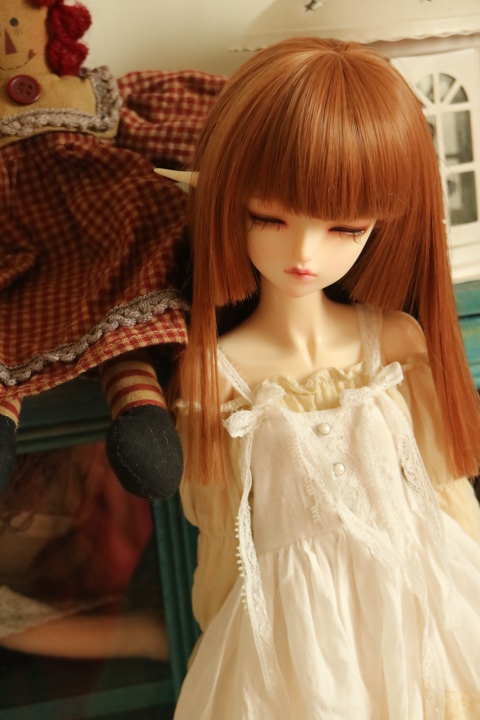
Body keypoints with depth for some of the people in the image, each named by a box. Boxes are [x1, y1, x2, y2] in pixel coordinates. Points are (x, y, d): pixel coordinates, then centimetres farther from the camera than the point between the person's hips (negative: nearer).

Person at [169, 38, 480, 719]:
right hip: (294, 628, -2)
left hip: (420, 602, 2)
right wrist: (223, 639, 4)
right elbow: (224, 535, -5)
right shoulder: (216, 374, -16)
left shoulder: (398, 342, -11)